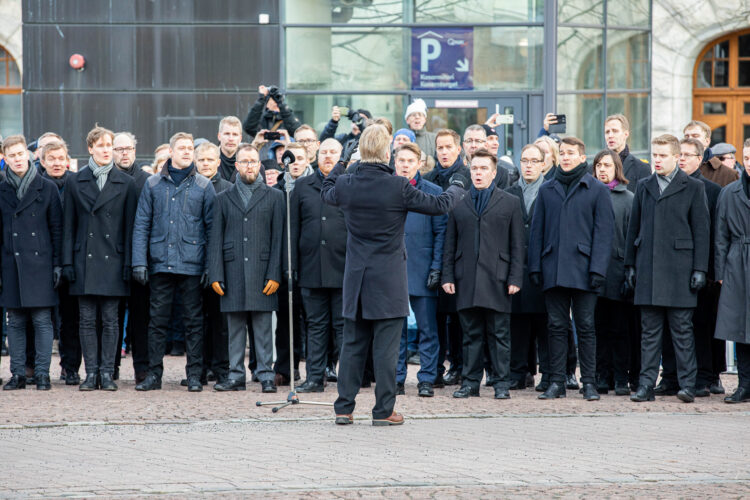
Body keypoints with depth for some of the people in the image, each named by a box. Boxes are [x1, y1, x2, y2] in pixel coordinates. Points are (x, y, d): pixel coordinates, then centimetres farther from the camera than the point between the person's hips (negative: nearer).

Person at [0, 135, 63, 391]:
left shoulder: (47, 188, 4)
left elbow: (56, 228, 5)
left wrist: (57, 263, -1)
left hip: (40, 263, -2)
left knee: (42, 320, -3)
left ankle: (42, 373, 1)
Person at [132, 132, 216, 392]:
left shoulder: (203, 186, 5)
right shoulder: (153, 184, 8)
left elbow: (212, 227, 5)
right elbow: (141, 225, 7)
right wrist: (139, 261, -3)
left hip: (192, 263, -1)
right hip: (160, 263, 1)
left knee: (193, 321, 2)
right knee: (157, 320, 3)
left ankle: (194, 375, 8)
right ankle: (154, 373, 9)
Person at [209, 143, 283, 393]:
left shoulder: (274, 197, 8)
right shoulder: (224, 198, 13)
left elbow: (278, 238, 3)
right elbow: (216, 239, 9)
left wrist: (275, 274, -5)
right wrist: (215, 275, 0)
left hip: (262, 270, -2)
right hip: (233, 271, 2)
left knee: (263, 326, -2)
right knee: (235, 326, 4)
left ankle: (266, 375, 3)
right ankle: (236, 376, 9)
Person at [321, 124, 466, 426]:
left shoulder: (346, 185, -4)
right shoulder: (398, 187, -15)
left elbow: (326, 193, 21)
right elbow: (439, 205, -5)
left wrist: (341, 163, 32)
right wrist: (458, 187, 15)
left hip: (356, 278, 4)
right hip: (388, 278, -4)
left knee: (353, 344, 10)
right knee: (386, 345, 0)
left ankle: (344, 407, 10)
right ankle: (383, 410, 1)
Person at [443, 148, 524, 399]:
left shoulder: (510, 203, 8)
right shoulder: (458, 203, 14)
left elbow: (517, 245, 4)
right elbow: (450, 244, 13)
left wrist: (515, 278, -4)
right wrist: (447, 276, 3)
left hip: (497, 280, -2)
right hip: (466, 281, 2)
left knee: (499, 334, 0)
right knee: (471, 334, 5)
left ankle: (502, 383, 6)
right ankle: (470, 382, 11)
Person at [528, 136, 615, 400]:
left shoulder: (597, 190, 3)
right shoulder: (547, 190, 12)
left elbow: (603, 232, -1)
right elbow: (537, 230, 13)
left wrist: (597, 269, -10)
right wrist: (534, 267, 4)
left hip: (582, 269, -3)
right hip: (553, 270, 3)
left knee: (586, 327, 0)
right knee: (556, 326, 5)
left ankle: (589, 383, 5)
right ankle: (556, 382, 9)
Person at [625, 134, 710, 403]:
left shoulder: (693, 187, 2)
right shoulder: (644, 187, 13)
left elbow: (701, 230, -1)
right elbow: (634, 227, 16)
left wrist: (699, 269, -7)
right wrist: (629, 265, 11)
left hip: (679, 269, -3)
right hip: (648, 270, 3)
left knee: (682, 330, -1)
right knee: (649, 330, 5)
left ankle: (687, 384, 3)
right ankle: (646, 385, 6)